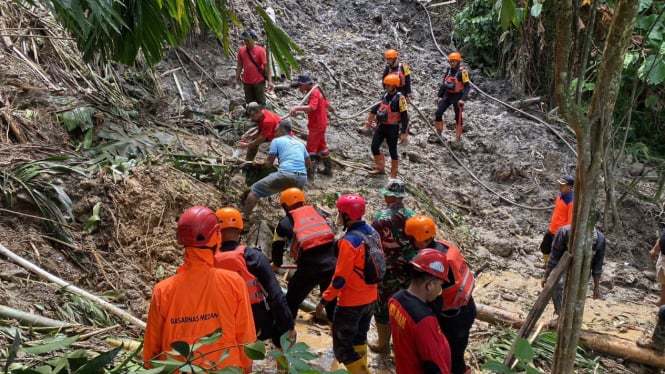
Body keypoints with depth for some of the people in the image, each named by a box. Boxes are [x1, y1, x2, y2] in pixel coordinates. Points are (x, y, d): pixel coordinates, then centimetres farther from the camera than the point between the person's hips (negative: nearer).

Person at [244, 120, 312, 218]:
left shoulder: (276, 141, 12)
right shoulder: (300, 143, 27)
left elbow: (269, 163, 9)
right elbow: (309, 165, 32)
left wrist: (259, 165, 28)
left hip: (286, 175, -5)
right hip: (302, 178, 6)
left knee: (255, 190, 10)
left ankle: (245, 218, 8)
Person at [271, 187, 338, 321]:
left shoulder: (285, 223, 12)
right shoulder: (317, 212, 19)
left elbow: (277, 248, 24)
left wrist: (276, 265, 45)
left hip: (309, 269, -3)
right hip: (332, 265, 3)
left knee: (291, 302, 18)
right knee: (331, 302, 24)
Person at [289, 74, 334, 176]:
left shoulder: (314, 93, -21)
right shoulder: (317, 90, 9)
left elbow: (312, 107, -40)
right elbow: (325, 103, 25)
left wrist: (297, 108, -53)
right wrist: (330, 108, 47)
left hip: (316, 126, -10)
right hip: (321, 124, 10)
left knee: (310, 149, -6)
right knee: (321, 146, 20)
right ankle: (328, 168, 29)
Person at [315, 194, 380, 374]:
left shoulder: (349, 241, -25)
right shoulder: (373, 234, -1)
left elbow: (340, 277, -23)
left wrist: (325, 299, -12)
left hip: (351, 302, -8)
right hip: (370, 298, 8)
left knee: (342, 345, 5)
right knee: (359, 338, 25)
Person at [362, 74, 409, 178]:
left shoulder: (400, 98, -16)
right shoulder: (385, 95, 6)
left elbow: (404, 117, -16)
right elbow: (376, 108, 16)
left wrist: (404, 133, -18)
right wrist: (368, 122, 16)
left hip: (392, 128, -6)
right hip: (381, 126, 7)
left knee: (392, 151, 5)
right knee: (374, 147, 6)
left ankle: (393, 174, 20)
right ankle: (380, 168, 26)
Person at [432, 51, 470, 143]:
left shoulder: (462, 71, -14)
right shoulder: (449, 70, 5)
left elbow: (467, 86, -15)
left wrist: (463, 99, -24)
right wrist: (439, 95, 12)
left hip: (457, 96, -6)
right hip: (447, 95, 6)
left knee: (458, 118, 3)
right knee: (438, 114, -1)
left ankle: (458, 139, 12)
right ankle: (438, 136, 10)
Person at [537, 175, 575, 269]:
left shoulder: (571, 201, -27)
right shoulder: (560, 194, -1)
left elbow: (571, 220, -23)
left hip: (560, 233, -9)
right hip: (552, 229, 9)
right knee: (544, 246, 25)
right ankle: (545, 264, 48)